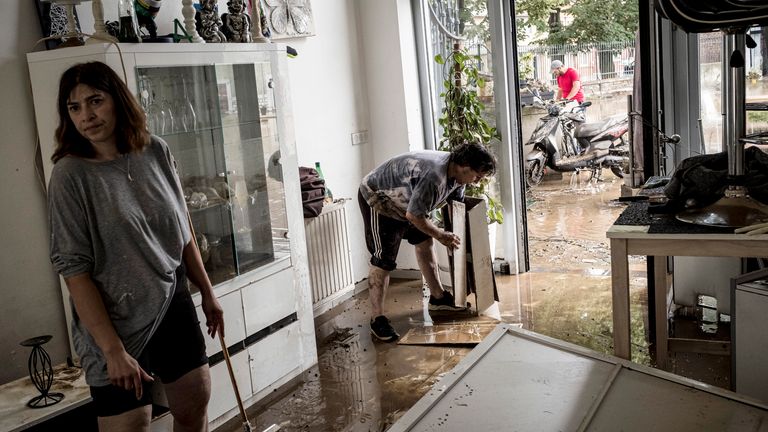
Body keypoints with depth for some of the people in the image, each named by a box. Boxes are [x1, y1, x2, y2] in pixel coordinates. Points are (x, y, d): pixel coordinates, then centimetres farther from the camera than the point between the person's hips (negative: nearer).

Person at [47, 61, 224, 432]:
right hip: (117, 324, -4)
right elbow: (74, 270, -16)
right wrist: (113, 350, -19)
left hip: (175, 307, 5)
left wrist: (207, 292, 14)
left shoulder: (156, 152, -1)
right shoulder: (70, 174, -13)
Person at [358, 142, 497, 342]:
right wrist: (440, 235, -18)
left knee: (424, 242, 12)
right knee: (383, 260, -11)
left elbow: (456, 204, 8)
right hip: (377, 198, -9)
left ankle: (438, 297, 25)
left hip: (403, 200, 10)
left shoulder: (457, 171, -7)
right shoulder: (434, 176, -37)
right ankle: (377, 319, -5)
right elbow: (413, 215, -31)